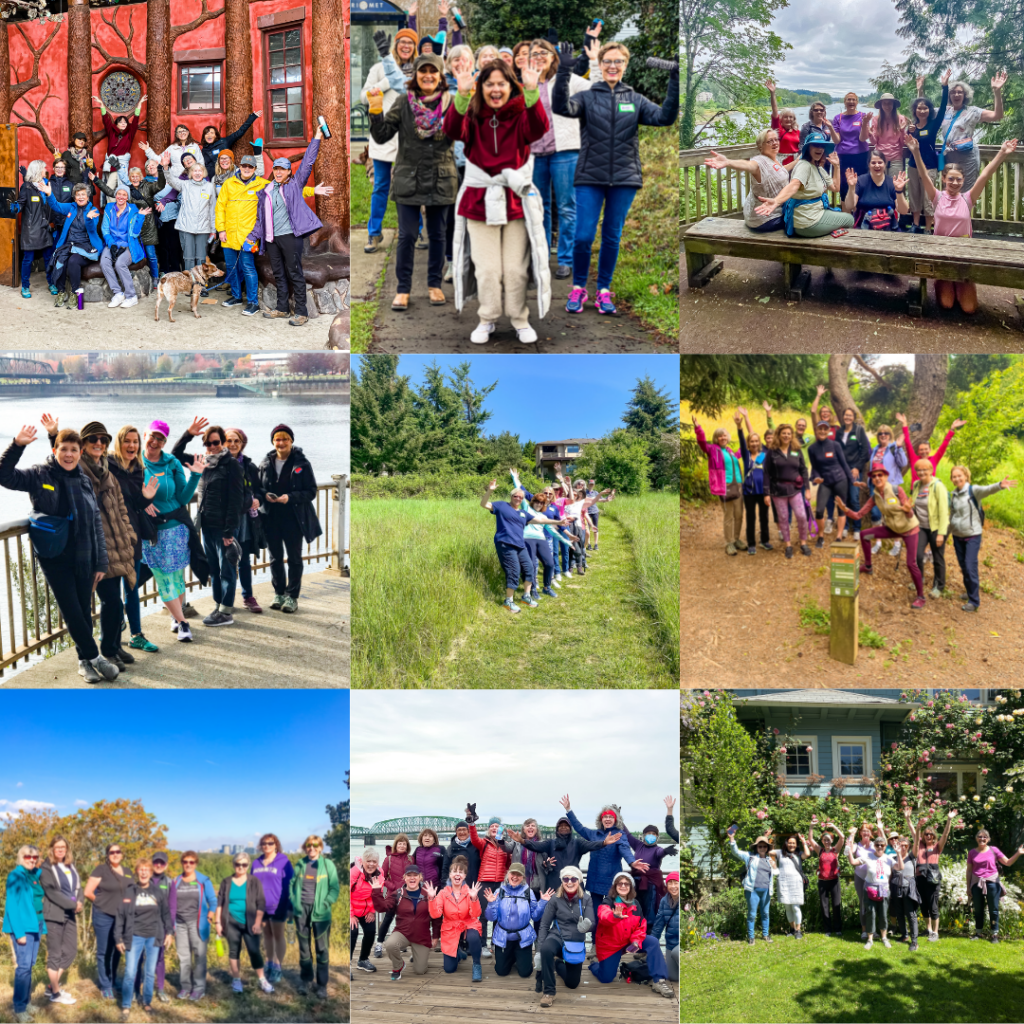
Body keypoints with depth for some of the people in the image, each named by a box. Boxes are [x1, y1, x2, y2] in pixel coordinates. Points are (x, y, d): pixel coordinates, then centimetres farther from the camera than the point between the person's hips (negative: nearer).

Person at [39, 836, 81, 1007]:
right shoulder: (46, 868, -5)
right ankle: (55, 993, 9)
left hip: (70, 915, 7)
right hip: (54, 915, -7)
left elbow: (78, 887, 11)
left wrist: (79, 904, -9)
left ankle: (52, 986, 22)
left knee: (70, 951, 8)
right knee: (55, 954, 0)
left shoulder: (71, 867, 14)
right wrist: (72, 904, -17)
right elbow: (51, 892, -14)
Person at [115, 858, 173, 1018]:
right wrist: (118, 938, -4)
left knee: (150, 972, 9)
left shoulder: (158, 892, 5)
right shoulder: (129, 891, -2)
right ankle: (126, 1006, 7)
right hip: (135, 937, -2)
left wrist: (169, 932, 5)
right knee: (130, 973, -6)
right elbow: (120, 915, -1)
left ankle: (147, 1002, 24)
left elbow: (166, 913, 11)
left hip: (154, 937, 2)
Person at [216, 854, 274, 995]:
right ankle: (236, 980, 20)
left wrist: (257, 923, -8)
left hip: (249, 924, -2)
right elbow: (219, 903, 9)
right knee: (234, 951, 7)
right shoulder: (226, 882, 7)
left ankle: (262, 980, 4)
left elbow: (261, 904, -1)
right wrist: (218, 922, 3)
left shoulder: (254, 881, 2)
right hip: (232, 923, 2)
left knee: (254, 951, -6)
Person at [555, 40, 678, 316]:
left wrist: (674, 82, -15)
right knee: (583, 236, -5)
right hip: (590, 179, -2)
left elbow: (664, 117, -4)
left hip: (624, 179, 2)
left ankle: (604, 291, 20)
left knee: (612, 237, 8)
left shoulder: (636, 100, 8)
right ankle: (578, 288, 14)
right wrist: (564, 72, -28)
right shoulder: (587, 97, 3)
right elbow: (561, 107, -16)